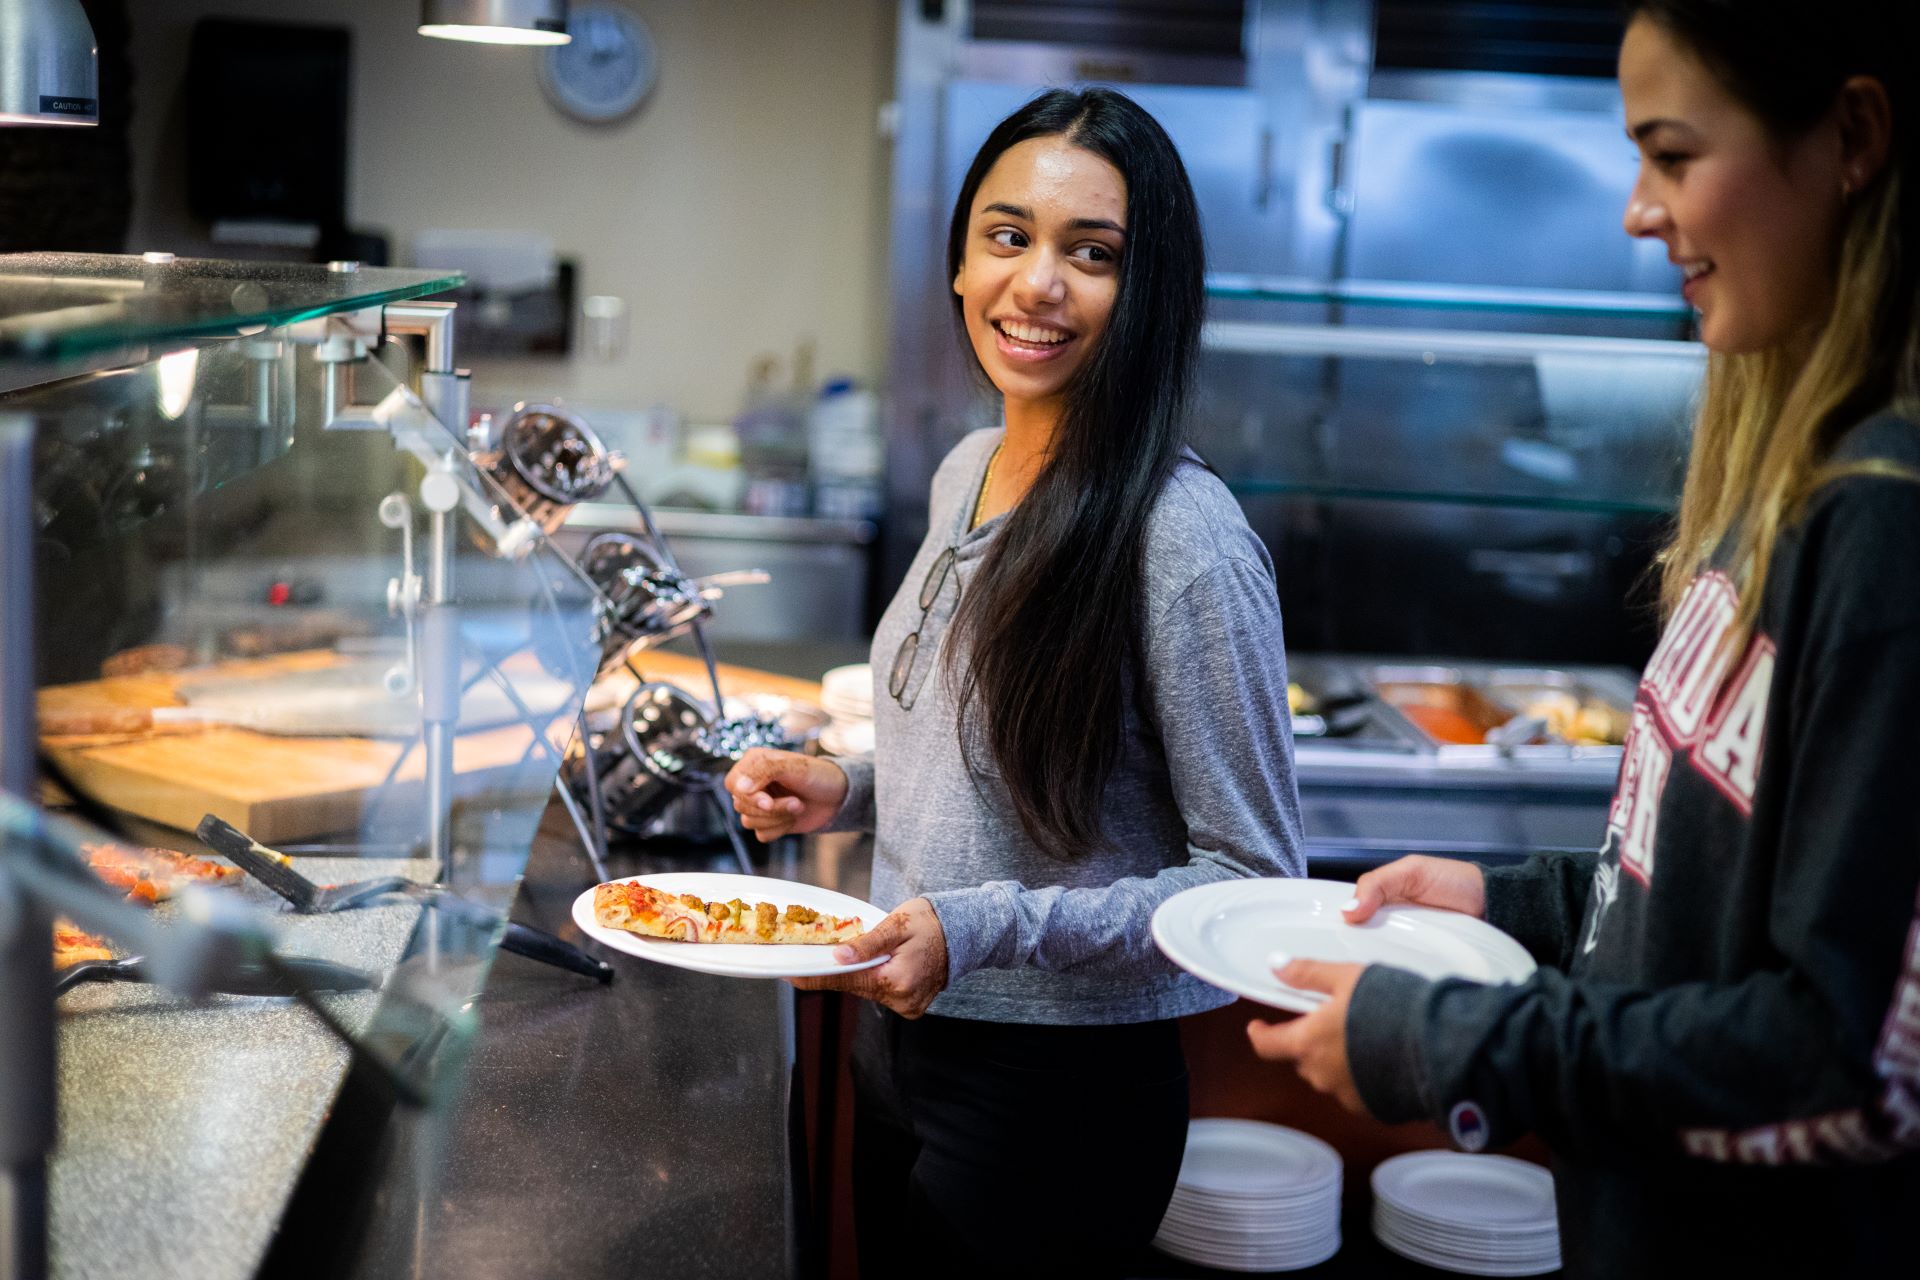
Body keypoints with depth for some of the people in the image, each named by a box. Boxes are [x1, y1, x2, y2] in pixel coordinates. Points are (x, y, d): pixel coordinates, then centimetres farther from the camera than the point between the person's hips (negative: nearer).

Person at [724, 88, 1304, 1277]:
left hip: (1059, 1088, -7)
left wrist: (989, 927, -27)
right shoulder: (967, 473, 3)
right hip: (903, 1039, 8)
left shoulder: (1182, 535, -21)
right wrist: (851, 789, 0)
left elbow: (1252, 881, -18)